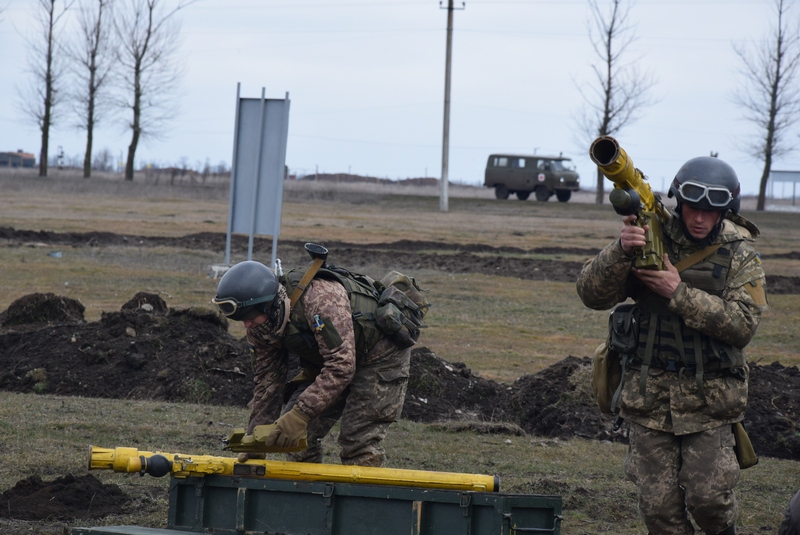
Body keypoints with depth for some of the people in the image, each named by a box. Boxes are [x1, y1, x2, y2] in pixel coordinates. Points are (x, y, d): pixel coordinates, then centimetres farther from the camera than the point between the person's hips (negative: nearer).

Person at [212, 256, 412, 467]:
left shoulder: (321, 301, -37)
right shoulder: (260, 326, -12)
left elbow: (341, 365, -41)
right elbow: (267, 381, -3)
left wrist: (300, 415, -46)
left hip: (379, 353, -8)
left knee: (359, 441, -18)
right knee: (300, 435, -3)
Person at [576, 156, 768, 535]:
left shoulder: (740, 256, -2)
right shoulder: (649, 239, -1)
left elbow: (743, 324, -14)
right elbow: (592, 294, -8)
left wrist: (680, 294, -22)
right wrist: (621, 251, -27)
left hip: (710, 400, -1)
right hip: (649, 395, 1)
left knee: (708, 496, -5)